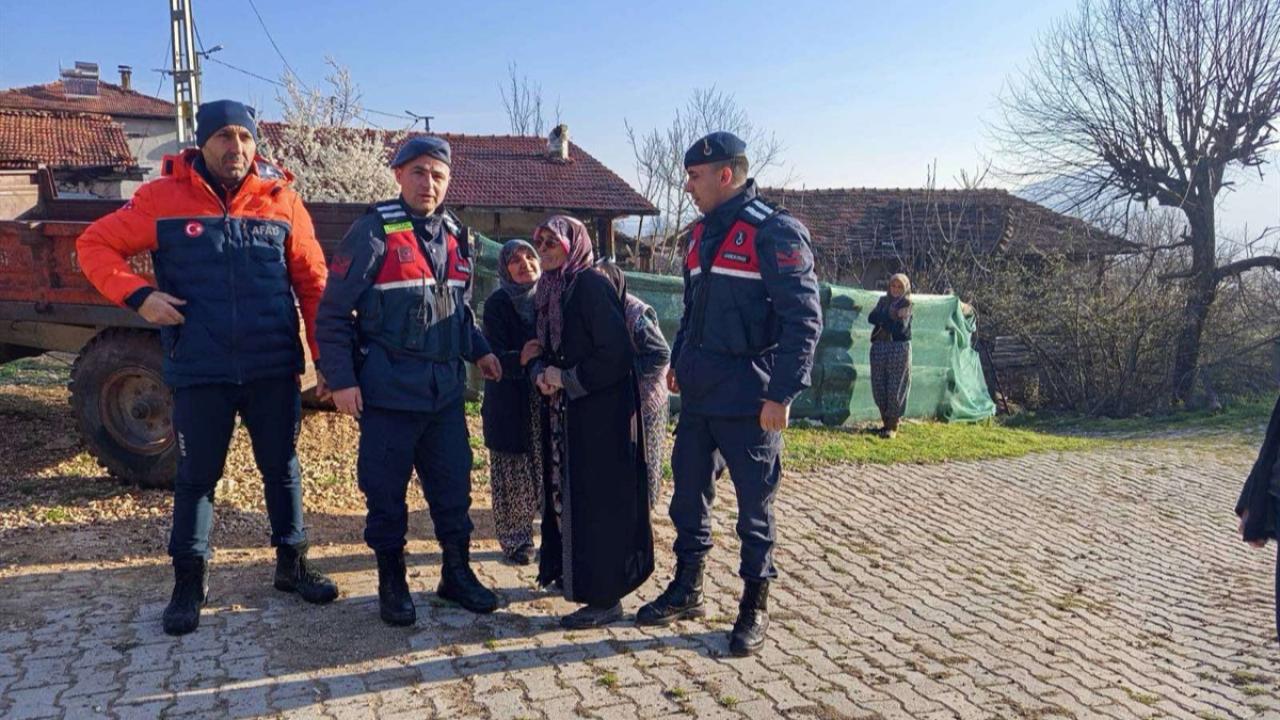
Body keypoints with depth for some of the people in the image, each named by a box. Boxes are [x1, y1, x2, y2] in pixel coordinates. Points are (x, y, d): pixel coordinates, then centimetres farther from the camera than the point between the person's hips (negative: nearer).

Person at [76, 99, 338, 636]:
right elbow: (95, 245, 4)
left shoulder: (281, 199, 2)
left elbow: (312, 282, 5)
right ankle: (189, 581, 26)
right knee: (196, 476, 10)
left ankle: (292, 563, 30)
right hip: (199, 371, -1)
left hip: (274, 369, 1)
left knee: (281, 468, 13)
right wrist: (137, 296, -12)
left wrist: (326, 355, 2)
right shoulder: (163, 198, -1)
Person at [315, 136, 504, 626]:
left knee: (454, 488, 11)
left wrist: (478, 350, 10)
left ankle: (457, 574, 27)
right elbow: (333, 313, -8)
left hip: (445, 391, 5)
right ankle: (392, 585, 23)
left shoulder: (455, 237, 10)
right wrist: (340, 379, -13)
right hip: (388, 393, -5)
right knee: (386, 494, 6)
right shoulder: (374, 233, -8)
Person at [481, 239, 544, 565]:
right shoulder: (497, 304, -5)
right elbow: (495, 356, -12)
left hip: (545, 400, 3)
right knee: (513, 473, -1)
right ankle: (514, 538, 13)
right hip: (510, 402, -3)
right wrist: (520, 359, -31)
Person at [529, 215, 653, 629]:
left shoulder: (590, 285, -13)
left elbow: (615, 351, -20)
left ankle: (605, 598, 3)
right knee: (565, 492, 15)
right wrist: (542, 374, -4)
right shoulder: (551, 291, 13)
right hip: (565, 412, 9)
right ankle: (572, 573, 31)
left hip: (599, 413, -9)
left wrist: (567, 379, -14)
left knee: (596, 499, -5)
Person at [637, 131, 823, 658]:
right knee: (688, 489, 14)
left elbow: (803, 319, -16)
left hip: (749, 397, -8)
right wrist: (678, 361, 20)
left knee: (754, 501, 4)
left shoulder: (774, 232, -12)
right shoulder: (704, 233, 13)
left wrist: (782, 394, -19)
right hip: (700, 392, 8)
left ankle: (755, 607, 19)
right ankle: (686, 589, 30)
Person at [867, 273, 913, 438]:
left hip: (899, 347, -4)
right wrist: (891, 318, -11)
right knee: (878, 387, 4)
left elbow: (901, 327, -11)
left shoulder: (907, 305, 3)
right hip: (879, 346, 4)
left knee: (895, 388, -5)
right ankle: (886, 421, 17)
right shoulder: (883, 300, 15)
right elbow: (871, 318, -2)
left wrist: (882, 319, -5)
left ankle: (892, 425, 1)